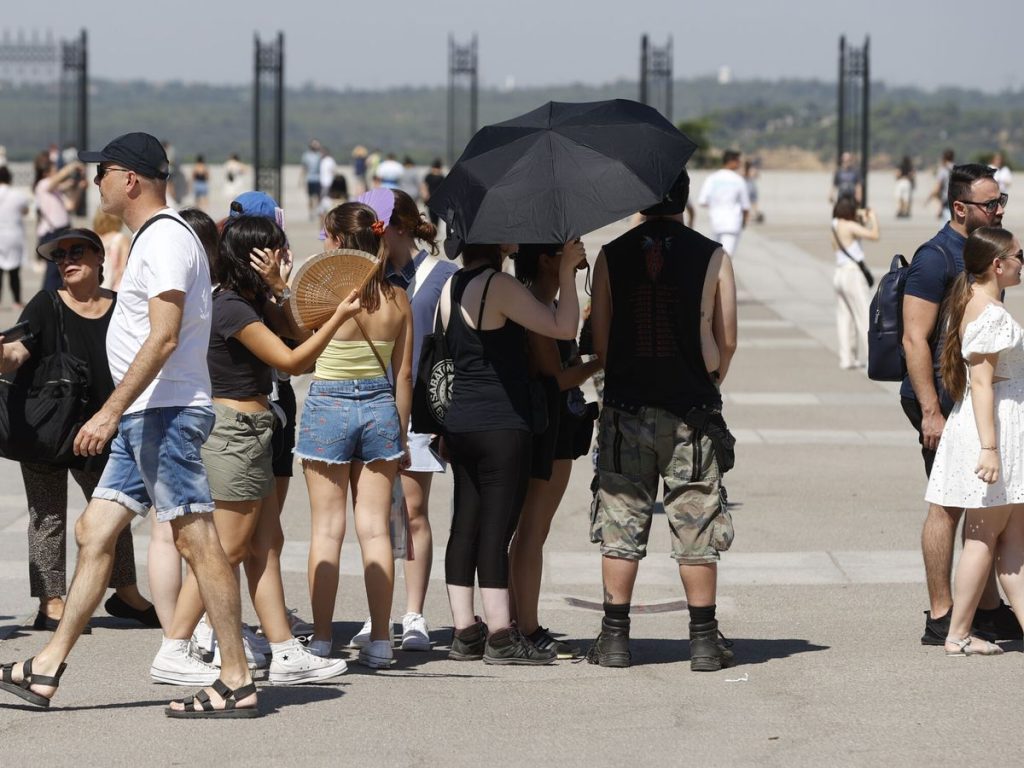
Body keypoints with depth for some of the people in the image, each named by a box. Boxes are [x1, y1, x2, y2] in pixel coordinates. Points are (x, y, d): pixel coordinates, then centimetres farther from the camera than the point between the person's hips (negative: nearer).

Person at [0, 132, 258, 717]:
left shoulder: (165, 240, -13)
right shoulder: (160, 237, 19)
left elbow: (164, 338, -22)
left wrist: (111, 411, -24)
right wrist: (120, 413, 23)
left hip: (166, 413, -11)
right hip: (146, 417, 11)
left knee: (197, 539, -9)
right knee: (95, 533, 9)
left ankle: (238, 684, -8)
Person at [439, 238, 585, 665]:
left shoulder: (451, 288, 10)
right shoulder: (499, 286, -15)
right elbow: (564, 327, -17)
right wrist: (567, 271, -8)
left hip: (459, 422, 8)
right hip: (502, 425, -8)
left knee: (465, 527, 9)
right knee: (497, 529, -5)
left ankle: (464, 631, 12)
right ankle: (500, 637, -3)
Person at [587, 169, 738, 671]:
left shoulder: (611, 257, 0)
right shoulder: (712, 257, -3)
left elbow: (599, 341, 1)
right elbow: (726, 341, -1)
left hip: (625, 408, 1)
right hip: (691, 413, -1)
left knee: (620, 527, 7)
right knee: (696, 529, 5)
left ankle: (615, 638, 7)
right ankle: (704, 640, 7)